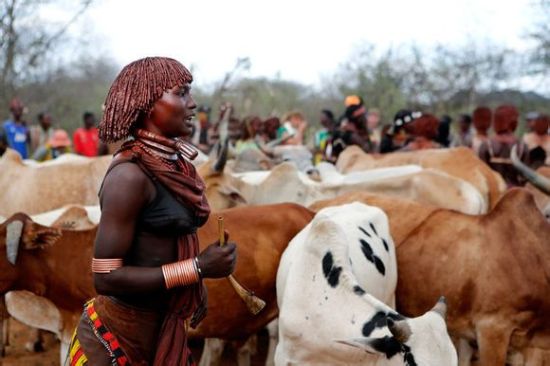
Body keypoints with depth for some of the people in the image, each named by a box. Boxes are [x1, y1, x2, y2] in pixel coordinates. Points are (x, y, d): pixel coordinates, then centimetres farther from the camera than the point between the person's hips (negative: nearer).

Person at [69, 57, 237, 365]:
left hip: (165, 336, 8)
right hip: (113, 340, -8)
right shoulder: (130, 174, -19)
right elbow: (106, 277, -21)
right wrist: (197, 268, -20)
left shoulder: (175, 164, 5)